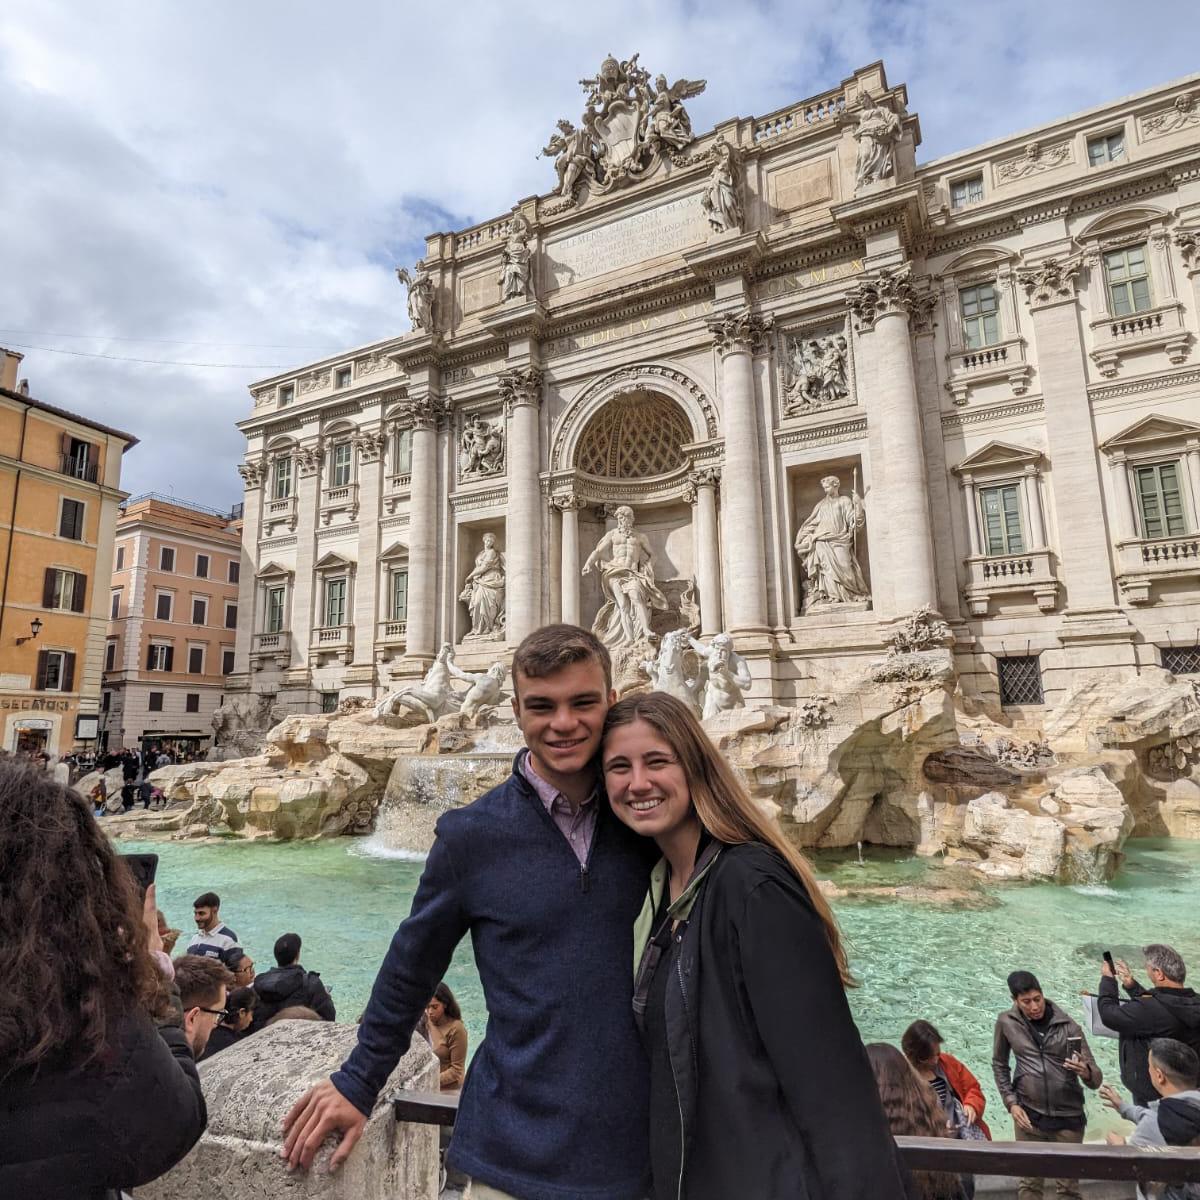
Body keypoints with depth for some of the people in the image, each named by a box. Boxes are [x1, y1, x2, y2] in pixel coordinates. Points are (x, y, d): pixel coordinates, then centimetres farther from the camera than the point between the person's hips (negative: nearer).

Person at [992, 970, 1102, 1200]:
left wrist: (1086, 1072, -29)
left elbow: (1096, 1079, -7)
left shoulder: (1068, 1026, -9)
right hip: (1029, 1115, 1)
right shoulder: (1006, 1022, -6)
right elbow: (999, 1064, 6)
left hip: (1068, 1117, 0)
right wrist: (1011, 1103, -3)